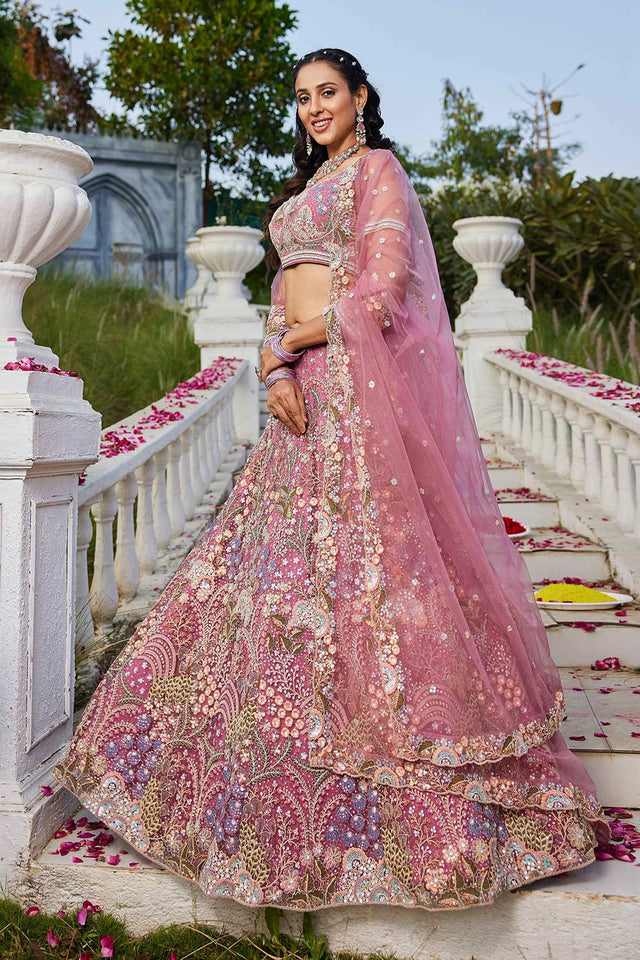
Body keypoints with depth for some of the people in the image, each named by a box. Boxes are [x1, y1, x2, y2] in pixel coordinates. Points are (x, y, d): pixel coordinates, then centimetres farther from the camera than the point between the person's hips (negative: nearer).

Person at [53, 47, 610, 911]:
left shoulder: (378, 168, 1)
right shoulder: (307, 189, 25)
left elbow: (382, 290, -13)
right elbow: (285, 294, 17)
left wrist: (288, 347, -5)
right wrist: (277, 372, -3)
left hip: (360, 390, -9)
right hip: (308, 397, 9)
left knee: (359, 570, -10)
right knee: (272, 566, 9)